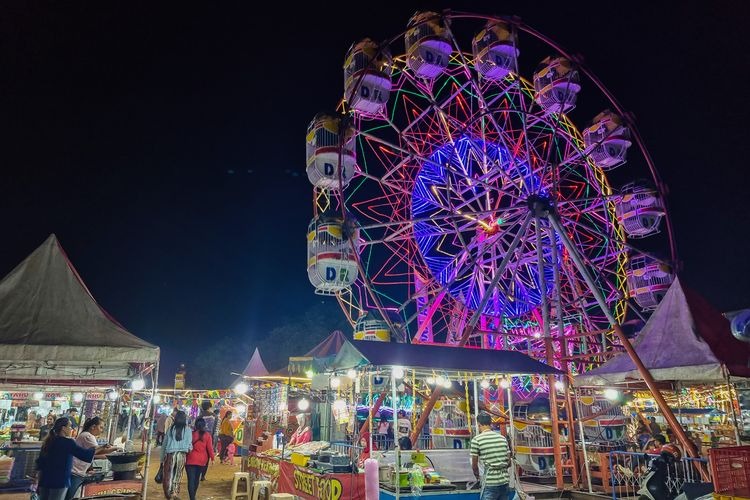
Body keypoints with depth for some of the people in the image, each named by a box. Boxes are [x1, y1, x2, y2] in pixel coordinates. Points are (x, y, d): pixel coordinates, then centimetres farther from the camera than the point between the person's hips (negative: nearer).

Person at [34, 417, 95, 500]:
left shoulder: (48, 441, 10)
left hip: (44, 480, 8)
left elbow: (40, 461, 17)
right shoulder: (67, 442, -13)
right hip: (59, 481, -8)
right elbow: (85, 455, -20)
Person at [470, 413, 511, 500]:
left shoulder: (476, 439, -6)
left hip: (490, 482, -5)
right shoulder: (502, 438, 8)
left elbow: (474, 465, 0)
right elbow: (509, 462, 12)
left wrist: (477, 475, 20)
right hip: (505, 480, 5)